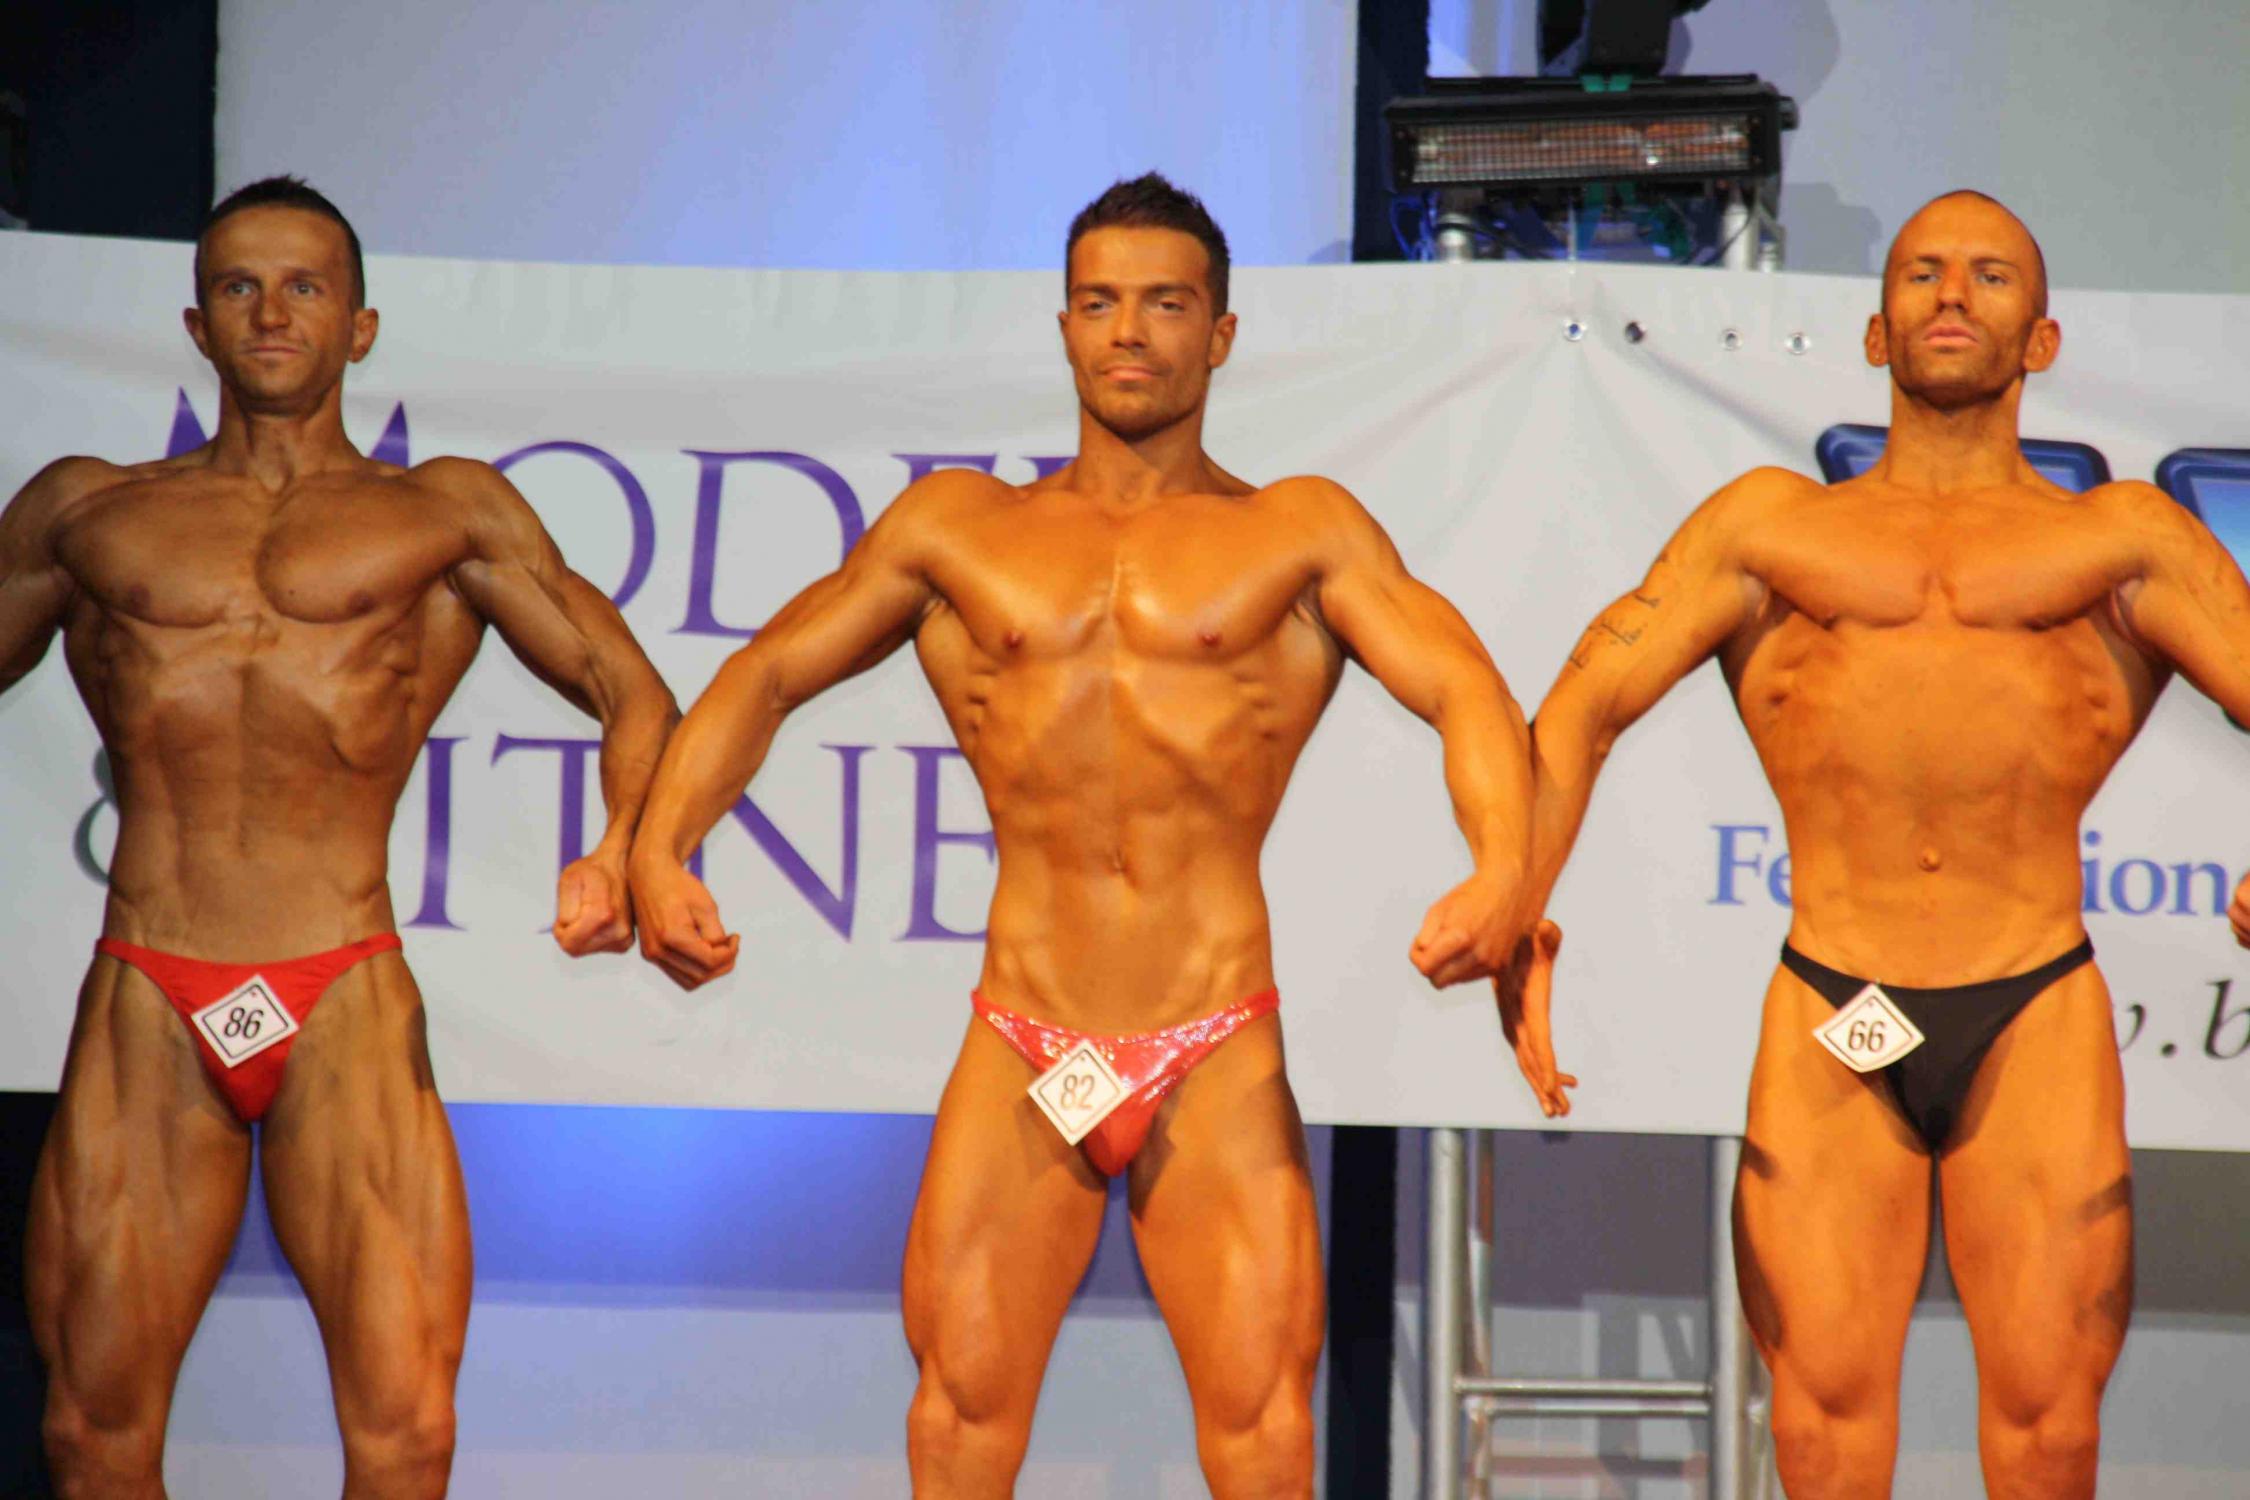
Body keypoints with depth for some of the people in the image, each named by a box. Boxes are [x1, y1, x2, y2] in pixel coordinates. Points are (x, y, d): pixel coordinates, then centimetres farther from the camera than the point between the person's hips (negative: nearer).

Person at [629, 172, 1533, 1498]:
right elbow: (766, 678, 14)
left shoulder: (1301, 534, 8)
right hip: (1022, 1057, 2)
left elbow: (1467, 694, -3)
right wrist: (661, 852, -4)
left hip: (1219, 1063, -1)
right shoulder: (957, 529, 14)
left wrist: (1502, 869, -23)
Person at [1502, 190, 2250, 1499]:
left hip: (2037, 1019, 0)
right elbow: (1586, 705, 10)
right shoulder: (1770, 525, 18)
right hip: (1832, 1021, 1)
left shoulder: (2127, 540, 16)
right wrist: (1517, 904, -8)